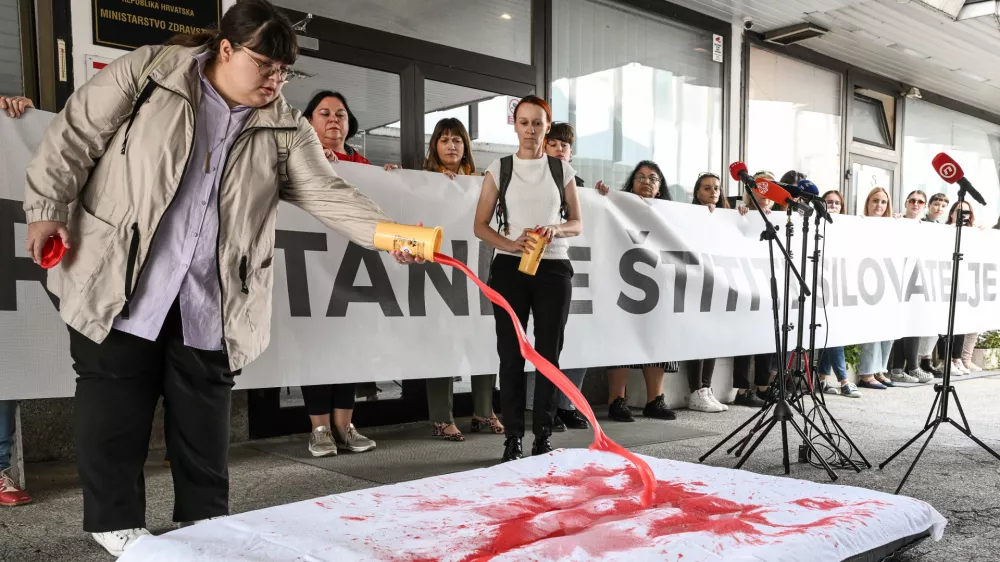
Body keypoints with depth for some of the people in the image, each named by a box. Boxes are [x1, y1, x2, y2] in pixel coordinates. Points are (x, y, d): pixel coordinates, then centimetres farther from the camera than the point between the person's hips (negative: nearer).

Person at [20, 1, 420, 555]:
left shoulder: (284, 129, 2)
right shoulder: (147, 73, -4)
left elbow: (328, 193, -7)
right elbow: (74, 137, 2)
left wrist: (386, 232, -23)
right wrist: (47, 208, -2)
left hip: (209, 305, 2)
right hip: (120, 286, -2)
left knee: (204, 419, 10)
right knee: (115, 408, 7)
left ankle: (205, 521, 26)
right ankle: (115, 521, 25)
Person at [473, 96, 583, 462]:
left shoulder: (562, 169, 8)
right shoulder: (499, 169, 5)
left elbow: (577, 223, 10)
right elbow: (480, 225, 2)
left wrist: (557, 229, -12)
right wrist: (510, 244, -16)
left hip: (553, 268, 1)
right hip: (510, 268, -1)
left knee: (549, 353, 3)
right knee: (511, 354, 0)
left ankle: (543, 437, 11)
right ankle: (513, 439, 7)